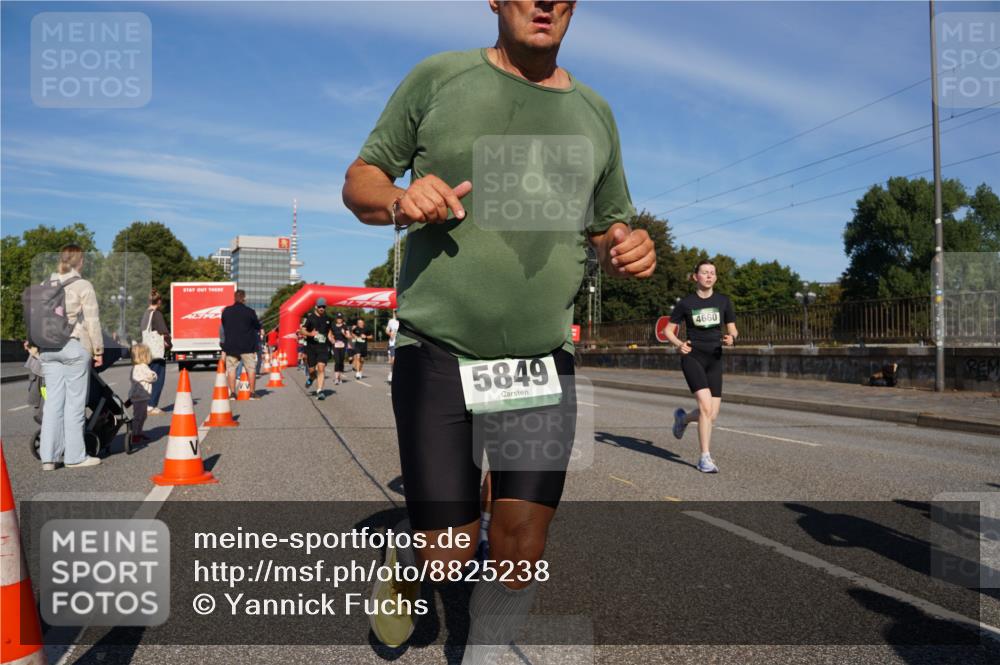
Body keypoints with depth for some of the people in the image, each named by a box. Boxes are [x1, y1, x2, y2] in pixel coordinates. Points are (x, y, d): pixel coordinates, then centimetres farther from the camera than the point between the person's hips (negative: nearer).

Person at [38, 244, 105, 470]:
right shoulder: (83, 286, -6)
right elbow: (92, 321, -7)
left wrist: (37, 343, 19)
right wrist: (98, 350, -1)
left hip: (48, 348, 6)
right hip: (75, 347, -6)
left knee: (53, 401, 8)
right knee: (75, 402, 0)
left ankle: (48, 456, 7)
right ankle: (74, 456, 4)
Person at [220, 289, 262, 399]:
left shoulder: (226, 311, 0)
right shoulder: (249, 312, -9)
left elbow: (223, 325, 12)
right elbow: (258, 326, 1)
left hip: (230, 345, 2)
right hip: (247, 345, -2)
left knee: (231, 368, 8)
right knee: (251, 368, 6)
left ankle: (232, 392, 5)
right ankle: (252, 392, 5)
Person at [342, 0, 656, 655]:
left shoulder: (594, 112, 10)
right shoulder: (439, 78, 1)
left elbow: (610, 228, 19)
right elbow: (359, 182, 5)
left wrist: (630, 249, -6)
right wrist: (399, 199, -18)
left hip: (544, 362, 3)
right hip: (438, 351, -2)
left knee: (521, 556, 3)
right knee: (449, 554, -1)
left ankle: (481, 657, 32)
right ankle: (404, 563, 36)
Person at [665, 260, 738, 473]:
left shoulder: (723, 301, 7)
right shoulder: (686, 302, 0)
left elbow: (733, 330, 11)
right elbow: (668, 330, 5)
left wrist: (732, 338, -12)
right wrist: (678, 343, -16)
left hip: (714, 360, 4)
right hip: (692, 357, -3)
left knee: (712, 416, 1)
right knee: (706, 406, -20)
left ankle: (683, 418, 34)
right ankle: (705, 458, -9)